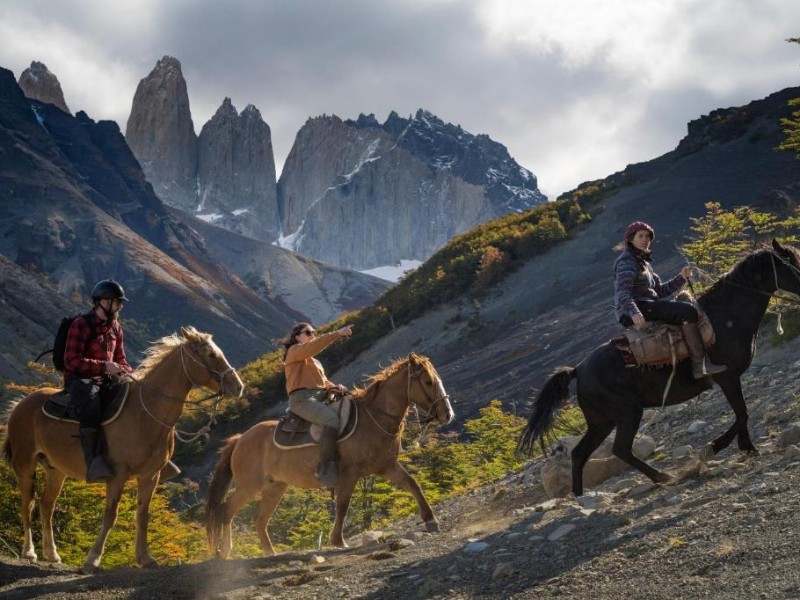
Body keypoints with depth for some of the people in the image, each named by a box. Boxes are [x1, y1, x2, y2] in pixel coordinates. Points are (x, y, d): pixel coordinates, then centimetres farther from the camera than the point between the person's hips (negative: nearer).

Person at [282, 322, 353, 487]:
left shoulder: (315, 362, 31)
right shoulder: (294, 351, 4)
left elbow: (323, 382, 26)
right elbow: (312, 347, -16)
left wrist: (336, 387, 3)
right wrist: (337, 334, -22)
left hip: (321, 399, 9)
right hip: (302, 399, -9)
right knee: (332, 419, -34)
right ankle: (326, 470, -36)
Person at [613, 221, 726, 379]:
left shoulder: (643, 262, 23)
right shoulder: (626, 261, -7)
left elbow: (660, 290, 21)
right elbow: (623, 292, -21)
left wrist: (681, 278, 8)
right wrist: (634, 312, -38)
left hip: (646, 308, 11)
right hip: (631, 312, -11)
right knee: (687, 310, -20)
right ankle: (700, 364, -29)